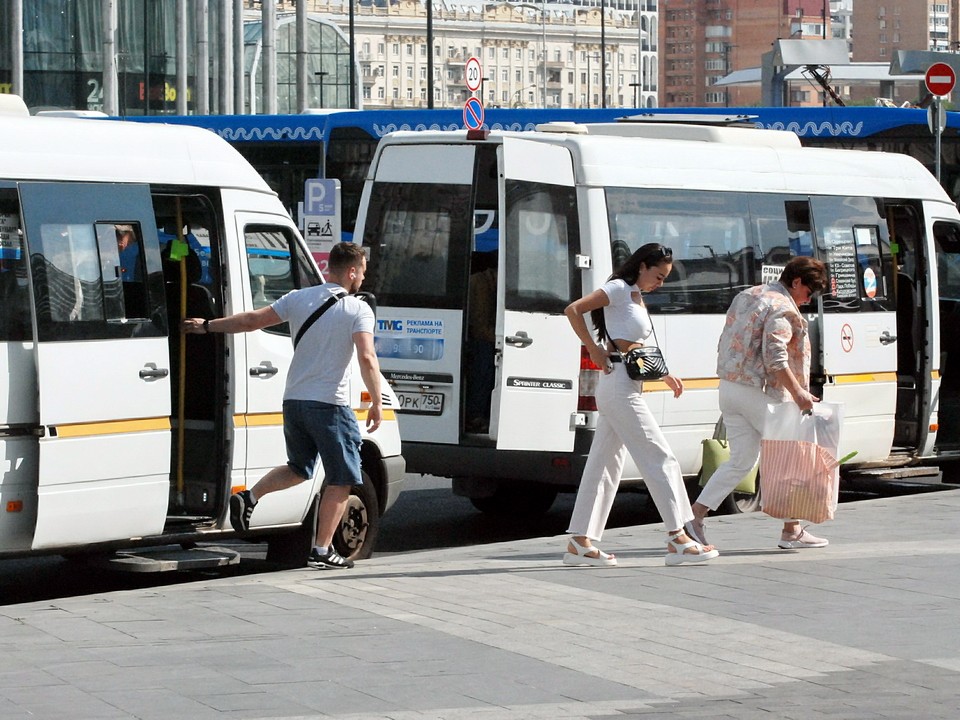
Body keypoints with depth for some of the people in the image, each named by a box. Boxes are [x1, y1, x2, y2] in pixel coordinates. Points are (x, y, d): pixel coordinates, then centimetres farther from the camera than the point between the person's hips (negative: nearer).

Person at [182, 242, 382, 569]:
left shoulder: (298, 298, 6)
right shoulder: (358, 310, -8)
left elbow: (252, 320, 6)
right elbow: (367, 358, -20)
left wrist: (207, 325, 17)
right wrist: (376, 402, -12)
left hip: (293, 401, 6)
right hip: (329, 406, -6)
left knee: (299, 468, 25)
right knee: (341, 480, 4)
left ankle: (249, 498, 6)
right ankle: (322, 550, -1)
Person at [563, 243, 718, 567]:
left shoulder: (636, 298, 19)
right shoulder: (619, 289, -8)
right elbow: (573, 309, -16)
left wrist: (665, 375, 11)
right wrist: (594, 350, -16)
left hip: (627, 388, 10)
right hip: (619, 385, -10)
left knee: (604, 464, 9)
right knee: (660, 458, -8)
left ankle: (579, 543, 10)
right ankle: (677, 540, -7)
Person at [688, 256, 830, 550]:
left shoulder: (746, 296, 17)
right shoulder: (782, 309, -12)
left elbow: (726, 343, 21)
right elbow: (775, 357, -24)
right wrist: (798, 392, -26)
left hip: (729, 388, 9)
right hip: (757, 392, -9)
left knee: (741, 459, 12)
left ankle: (695, 515, 2)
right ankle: (792, 531, 5)